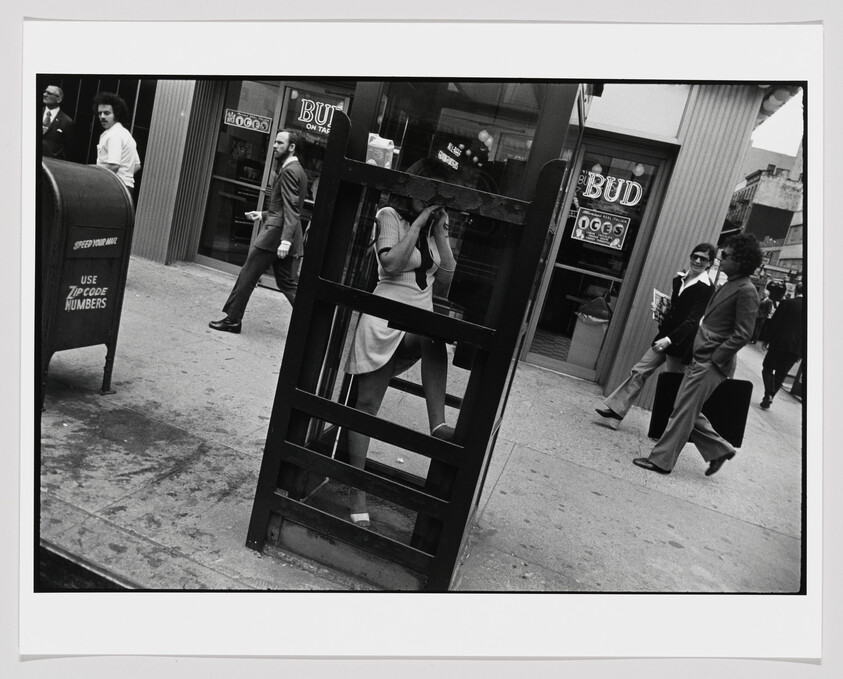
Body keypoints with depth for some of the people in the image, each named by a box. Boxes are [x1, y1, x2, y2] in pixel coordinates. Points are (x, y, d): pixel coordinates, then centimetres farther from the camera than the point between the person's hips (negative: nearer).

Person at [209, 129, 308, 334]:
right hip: (285, 235, 10)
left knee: (247, 276, 0)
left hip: (276, 233, -10)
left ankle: (232, 319, 9)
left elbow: (290, 208, -22)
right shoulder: (297, 170, 18)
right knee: (289, 284, 10)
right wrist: (263, 215, 24)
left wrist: (285, 240, -28)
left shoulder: (289, 171, -12)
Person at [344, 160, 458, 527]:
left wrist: (439, 232, 2)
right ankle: (357, 492, 6)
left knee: (435, 341, -34)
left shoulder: (434, 226, 14)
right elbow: (391, 263, -17)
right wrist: (418, 223, -12)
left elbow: (446, 277, 8)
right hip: (385, 321, -4)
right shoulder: (390, 215, -1)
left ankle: (438, 425, -28)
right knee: (367, 403, -3)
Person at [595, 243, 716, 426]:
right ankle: (615, 409, 6)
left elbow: (693, 320, -21)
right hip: (665, 336, 6)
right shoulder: (679, 279, 7)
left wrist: (669, 339, -29)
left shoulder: (706, 289, -13)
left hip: (680, 343, -6)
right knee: (639, 371, 2)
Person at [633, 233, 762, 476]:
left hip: (712, 364, -9)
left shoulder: (746, 291, -14)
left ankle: (662, 460, 8)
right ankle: (719, 450, 28)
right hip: (701, 359, 9)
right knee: (688, 411, 14)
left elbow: (742, 334, -17)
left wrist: (715, 358, -16)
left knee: (684, 411, -2)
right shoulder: (727, 285, 13)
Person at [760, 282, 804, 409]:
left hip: (779, 343, -3)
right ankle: (769, 398, 14)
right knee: (781, 374, 13)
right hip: (797, 347, 3)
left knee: (767, 368, 11)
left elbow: (774, 322, -7)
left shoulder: (787, 303, -7)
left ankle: (768, 395, -7)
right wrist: (801, 351, 9)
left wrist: (767, 339, 3)